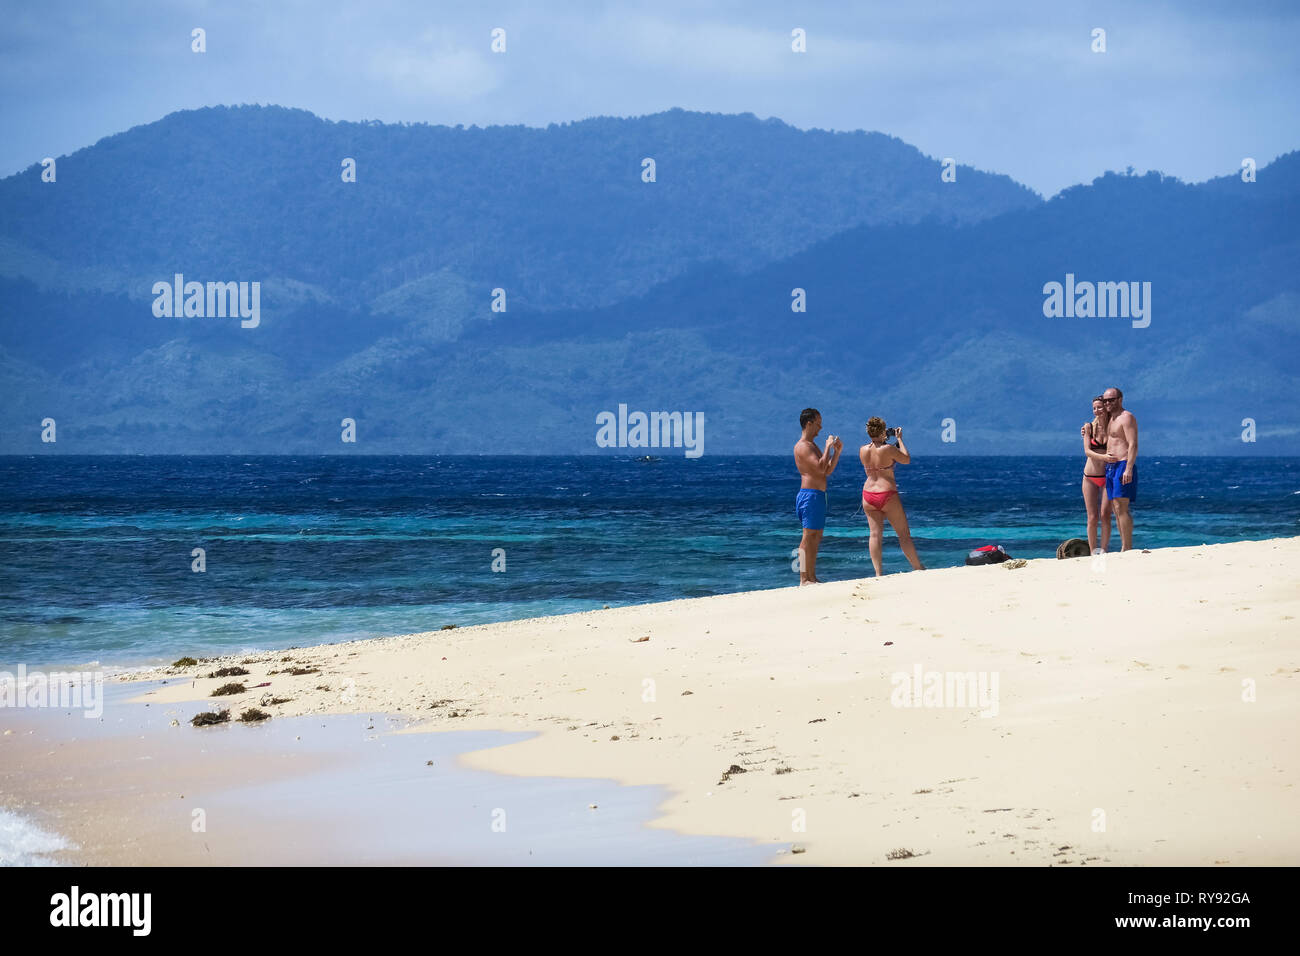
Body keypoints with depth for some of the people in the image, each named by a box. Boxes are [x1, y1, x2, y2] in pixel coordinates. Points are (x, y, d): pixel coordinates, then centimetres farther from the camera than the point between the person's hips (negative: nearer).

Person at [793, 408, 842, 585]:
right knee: (809, 537, -11)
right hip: (810, 495, -11)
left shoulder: (812, 446, 21)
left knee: (816, 537, 12)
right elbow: (821, 468, -24)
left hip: (818, 496, 11)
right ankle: (804, 579, -12)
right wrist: (828, 447, -13)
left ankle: (811, 577, 15)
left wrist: (837, 451, 13)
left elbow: (828, 471, 22)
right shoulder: (803, 447, -12)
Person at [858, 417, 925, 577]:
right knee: (904, 533, 7)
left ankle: (878, 573, -6)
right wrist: (899, 439, 7)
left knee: (875, 533, 2)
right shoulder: (888, 449, -15)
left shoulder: (862, 450, 0)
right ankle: (917, 567, 17)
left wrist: (880, 441, 22)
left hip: (868, 494, 4)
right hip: (887, 495, -4)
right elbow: (906, 460, -1)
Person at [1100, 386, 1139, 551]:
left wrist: (1128, 469, -26)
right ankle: (1124, 548, 8)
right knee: (1116, 509, 7)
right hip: (1109, 467, 10)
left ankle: (1127, 549, -17)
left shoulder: (1126, 417, -8)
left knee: (1122, 508, -14)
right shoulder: (1110, 420, 21)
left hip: (1123, 465, -10)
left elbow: (1133, 445, -17)